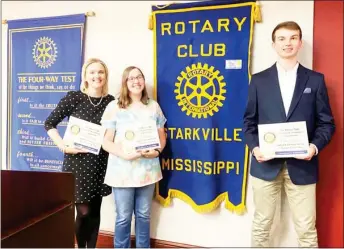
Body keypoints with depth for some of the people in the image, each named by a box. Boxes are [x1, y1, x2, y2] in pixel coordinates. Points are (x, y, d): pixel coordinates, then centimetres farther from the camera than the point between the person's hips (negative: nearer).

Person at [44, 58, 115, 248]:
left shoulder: (111, 101, 1)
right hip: (78, 161, -3)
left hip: (101, 163, 3)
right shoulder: (74, 97, -6)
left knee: (95, 210, 12)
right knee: (83, 211, 2)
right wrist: (63, 146, -11)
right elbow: (49, 124, -2)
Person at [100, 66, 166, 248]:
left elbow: (162, 137, 11)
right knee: (123, 217, 7)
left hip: (147, 170, 3)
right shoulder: (114, 107, -4)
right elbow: (106, 142, -5)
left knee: (144, 215, 15)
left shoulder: (153, 106, 7)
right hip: (122, 170, -3)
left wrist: (157, 151, -10)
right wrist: (124, 154, -21)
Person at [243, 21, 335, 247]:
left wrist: (315, 147, -14)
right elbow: (249, 121, 6)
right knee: (261, 225, 13)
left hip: (302, 166, 0)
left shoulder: (315, 80, 6)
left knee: (307, 230, 8)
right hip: (266, 165, 1)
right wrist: (254, 147, -10)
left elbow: (327, 123, 4)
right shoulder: (259, 80, 6)